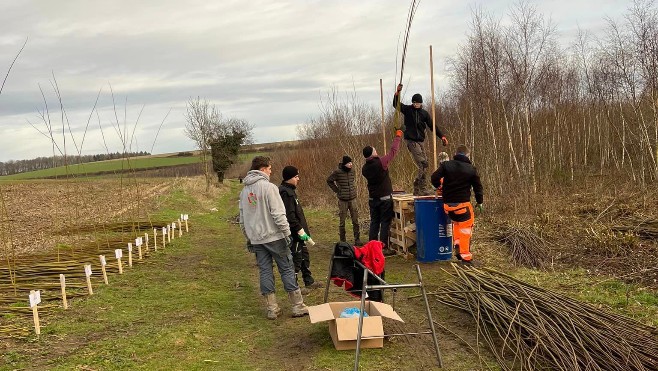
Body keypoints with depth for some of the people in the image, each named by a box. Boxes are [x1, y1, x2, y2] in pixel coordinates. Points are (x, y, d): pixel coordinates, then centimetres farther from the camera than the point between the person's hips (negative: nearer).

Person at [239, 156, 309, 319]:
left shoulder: (244, 191, 11)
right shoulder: (268, 187, -13)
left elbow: (242, 219, 16)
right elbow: (278, 214, -18)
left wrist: (248, 238, 23)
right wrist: (287, 233, -12)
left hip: (256, 239, 6)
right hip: (273, 236, -6)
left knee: (265, 272, 9)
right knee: (287, 269, 2)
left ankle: (272, 308, 12)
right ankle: (298, 306, 6)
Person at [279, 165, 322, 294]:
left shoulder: (290, 190, 13)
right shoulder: (286, 193, -20)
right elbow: (289, 215, -25)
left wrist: (304, 230, 19)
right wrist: (300, 230, -22)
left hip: (298, 232, 11)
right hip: (294, 234, -11)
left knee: (305, 256, 20)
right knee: (296, 259, -1)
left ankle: (309, 281, 33)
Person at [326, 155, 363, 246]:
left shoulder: (352, 172, 4)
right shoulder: (337, 172, -11)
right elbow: (329, 181, 1)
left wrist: (354, 190, 12)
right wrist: (337, 190, -2)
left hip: (353, 199, 4)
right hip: (343, 200, -4)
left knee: (355, 220, 3)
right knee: (342, 221, 5)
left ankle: (357, 240, 10)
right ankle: (343, 241, 14)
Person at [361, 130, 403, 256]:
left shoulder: (365, 168, 0)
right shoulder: (380, 163, -16)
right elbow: (393, 151, -6)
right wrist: (398, 137, 7)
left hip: (372, 199, 5)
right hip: (385, 198, -5)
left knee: (374, 222, 11)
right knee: (385, 222, 0)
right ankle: (384, 247, 0)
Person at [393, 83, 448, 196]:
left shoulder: (424, 113, 13)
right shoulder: (407, 110, 4)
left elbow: (432, 126, 13)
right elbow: (396, 104, -8)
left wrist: (442, 136, 4)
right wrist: (397, 92, -22)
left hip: (419, 141, 6)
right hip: (411, 141, -6)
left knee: (424, 165, 4)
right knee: (423, 164, -15)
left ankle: (417, 190, 12)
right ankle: (423, 189, -12)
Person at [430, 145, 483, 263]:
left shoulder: (446, 165, 3)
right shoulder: (471, 169, 2)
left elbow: (434, 178, -5)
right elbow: (478, 187, 8)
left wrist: (439, 186, 16)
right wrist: (479, 202, 22)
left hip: (447, 204, 3)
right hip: (463, 203, -3)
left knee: (456, 222, 27)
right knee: (465, 227, 6)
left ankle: (457, 244, 15)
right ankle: (465, 255, 6)